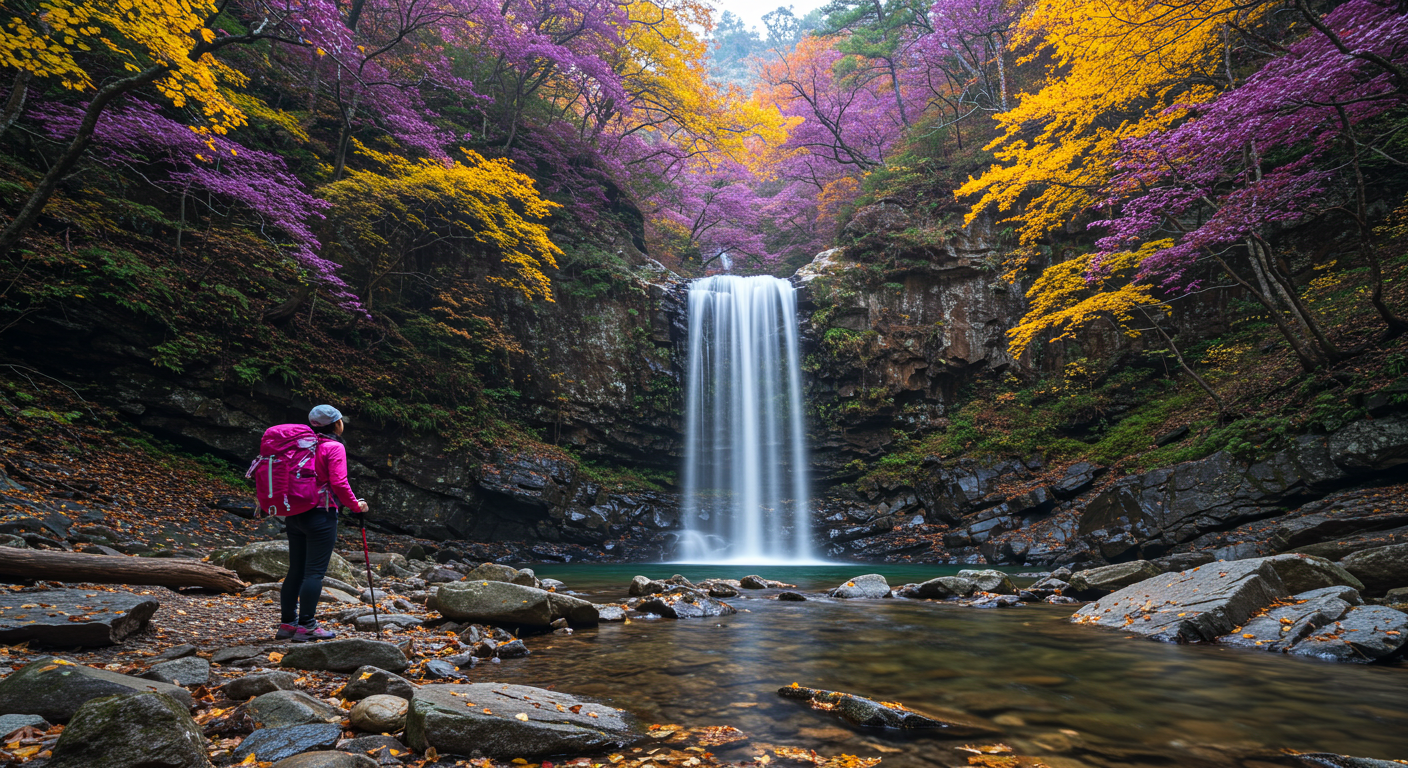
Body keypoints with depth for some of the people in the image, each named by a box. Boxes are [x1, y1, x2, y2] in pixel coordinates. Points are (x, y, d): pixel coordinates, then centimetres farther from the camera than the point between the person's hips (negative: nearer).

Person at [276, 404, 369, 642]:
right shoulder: (334, 447, -10)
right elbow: (338, 483, -17)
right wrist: (356, 505, -4)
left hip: (295, 514, 7)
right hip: (320, 515, -7)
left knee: (295, 570, 12)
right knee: (315, 571, -3)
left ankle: (287, 623, 18)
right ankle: (306, 626, -2)